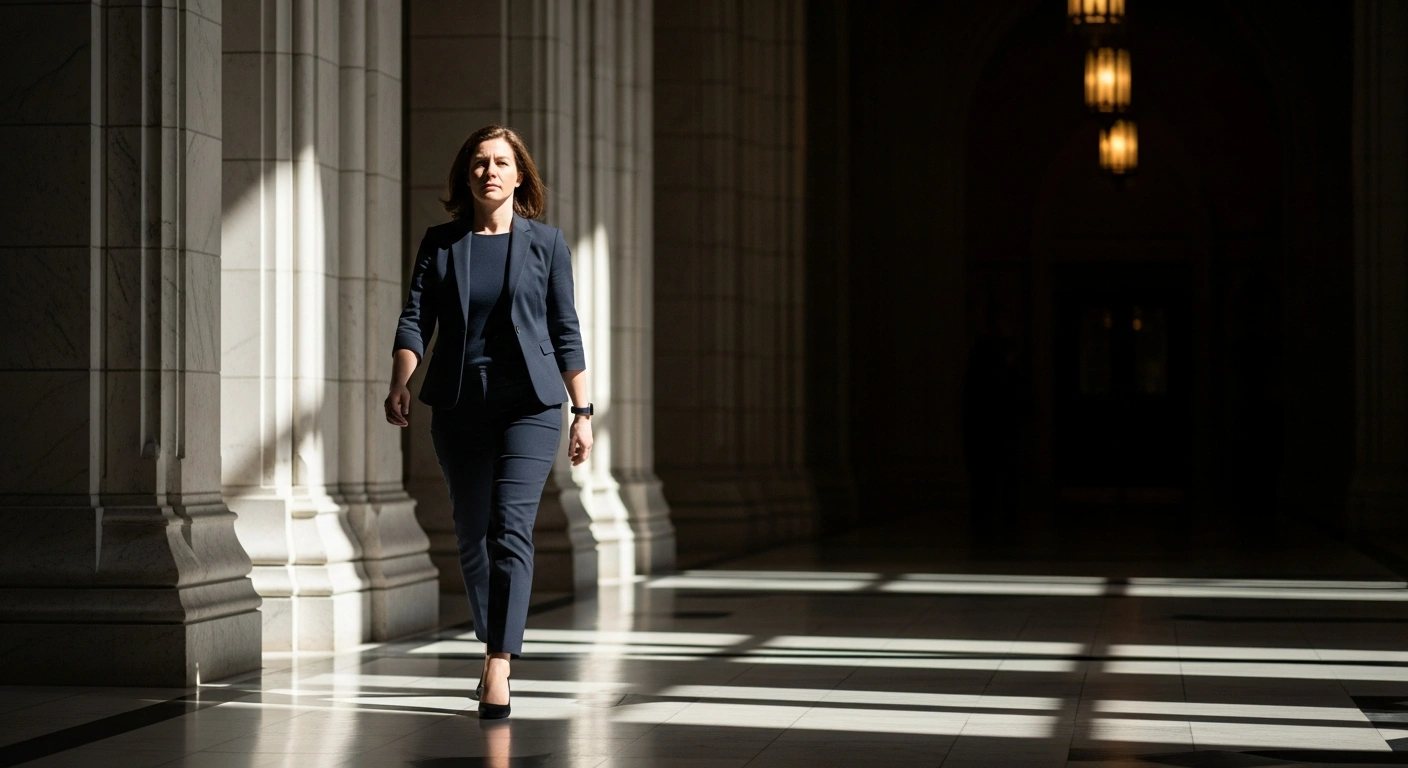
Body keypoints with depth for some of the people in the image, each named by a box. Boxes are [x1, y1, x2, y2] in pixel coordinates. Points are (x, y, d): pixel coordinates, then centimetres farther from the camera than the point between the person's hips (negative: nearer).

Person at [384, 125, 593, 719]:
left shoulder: (545, 243, 4)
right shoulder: (440, 244, 7)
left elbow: (566, 332, 6)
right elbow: (414, 320, -1)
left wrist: (582, 412, 3)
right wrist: (400, 382, -18)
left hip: (529, 403, -3)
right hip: (458, 404, 3)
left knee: (511, 525, -15)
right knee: (470, 532, 9)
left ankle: (499, 671, -20)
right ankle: (491, 649, 28)